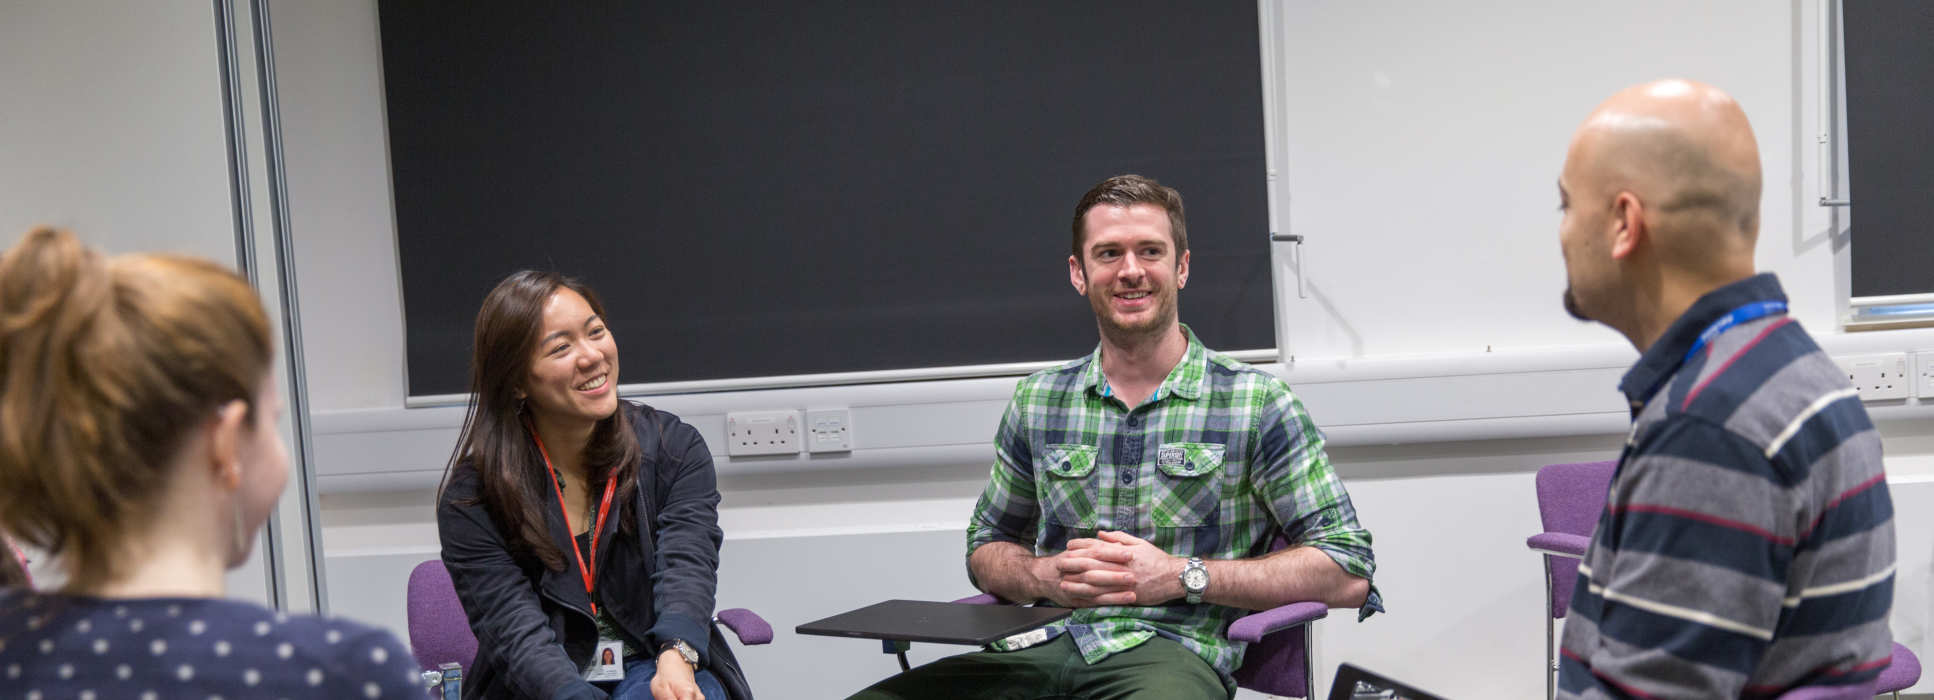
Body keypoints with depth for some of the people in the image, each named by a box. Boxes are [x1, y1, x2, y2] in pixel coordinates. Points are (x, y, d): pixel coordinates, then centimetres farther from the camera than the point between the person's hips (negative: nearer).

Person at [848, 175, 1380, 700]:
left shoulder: (1255, 402, 4)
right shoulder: (1037, 401, 15)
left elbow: (1349, 575, 1)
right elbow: (986, 548, 27)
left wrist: (1183, 576, -8)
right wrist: (1046, 576, 2)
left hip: (1172, 649, -3)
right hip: (1043, 645, 4)